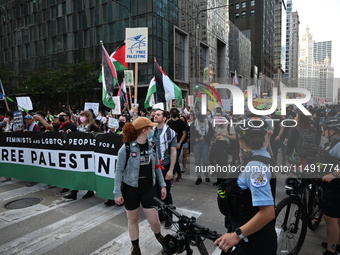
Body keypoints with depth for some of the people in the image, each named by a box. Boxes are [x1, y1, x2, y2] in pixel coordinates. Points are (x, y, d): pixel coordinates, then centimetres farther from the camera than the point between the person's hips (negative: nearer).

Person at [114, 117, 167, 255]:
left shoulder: (151, 146, -1)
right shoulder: (126, 148, -16)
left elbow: (156, 167, 8)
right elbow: (119, 171, -10)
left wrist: (162, 185, 6)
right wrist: (117, 192, -12)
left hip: (149, 187, 3)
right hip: (131, 188, -3)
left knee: (154, 220, 3)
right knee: (132, 219, 14)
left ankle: (158, 236, 38)